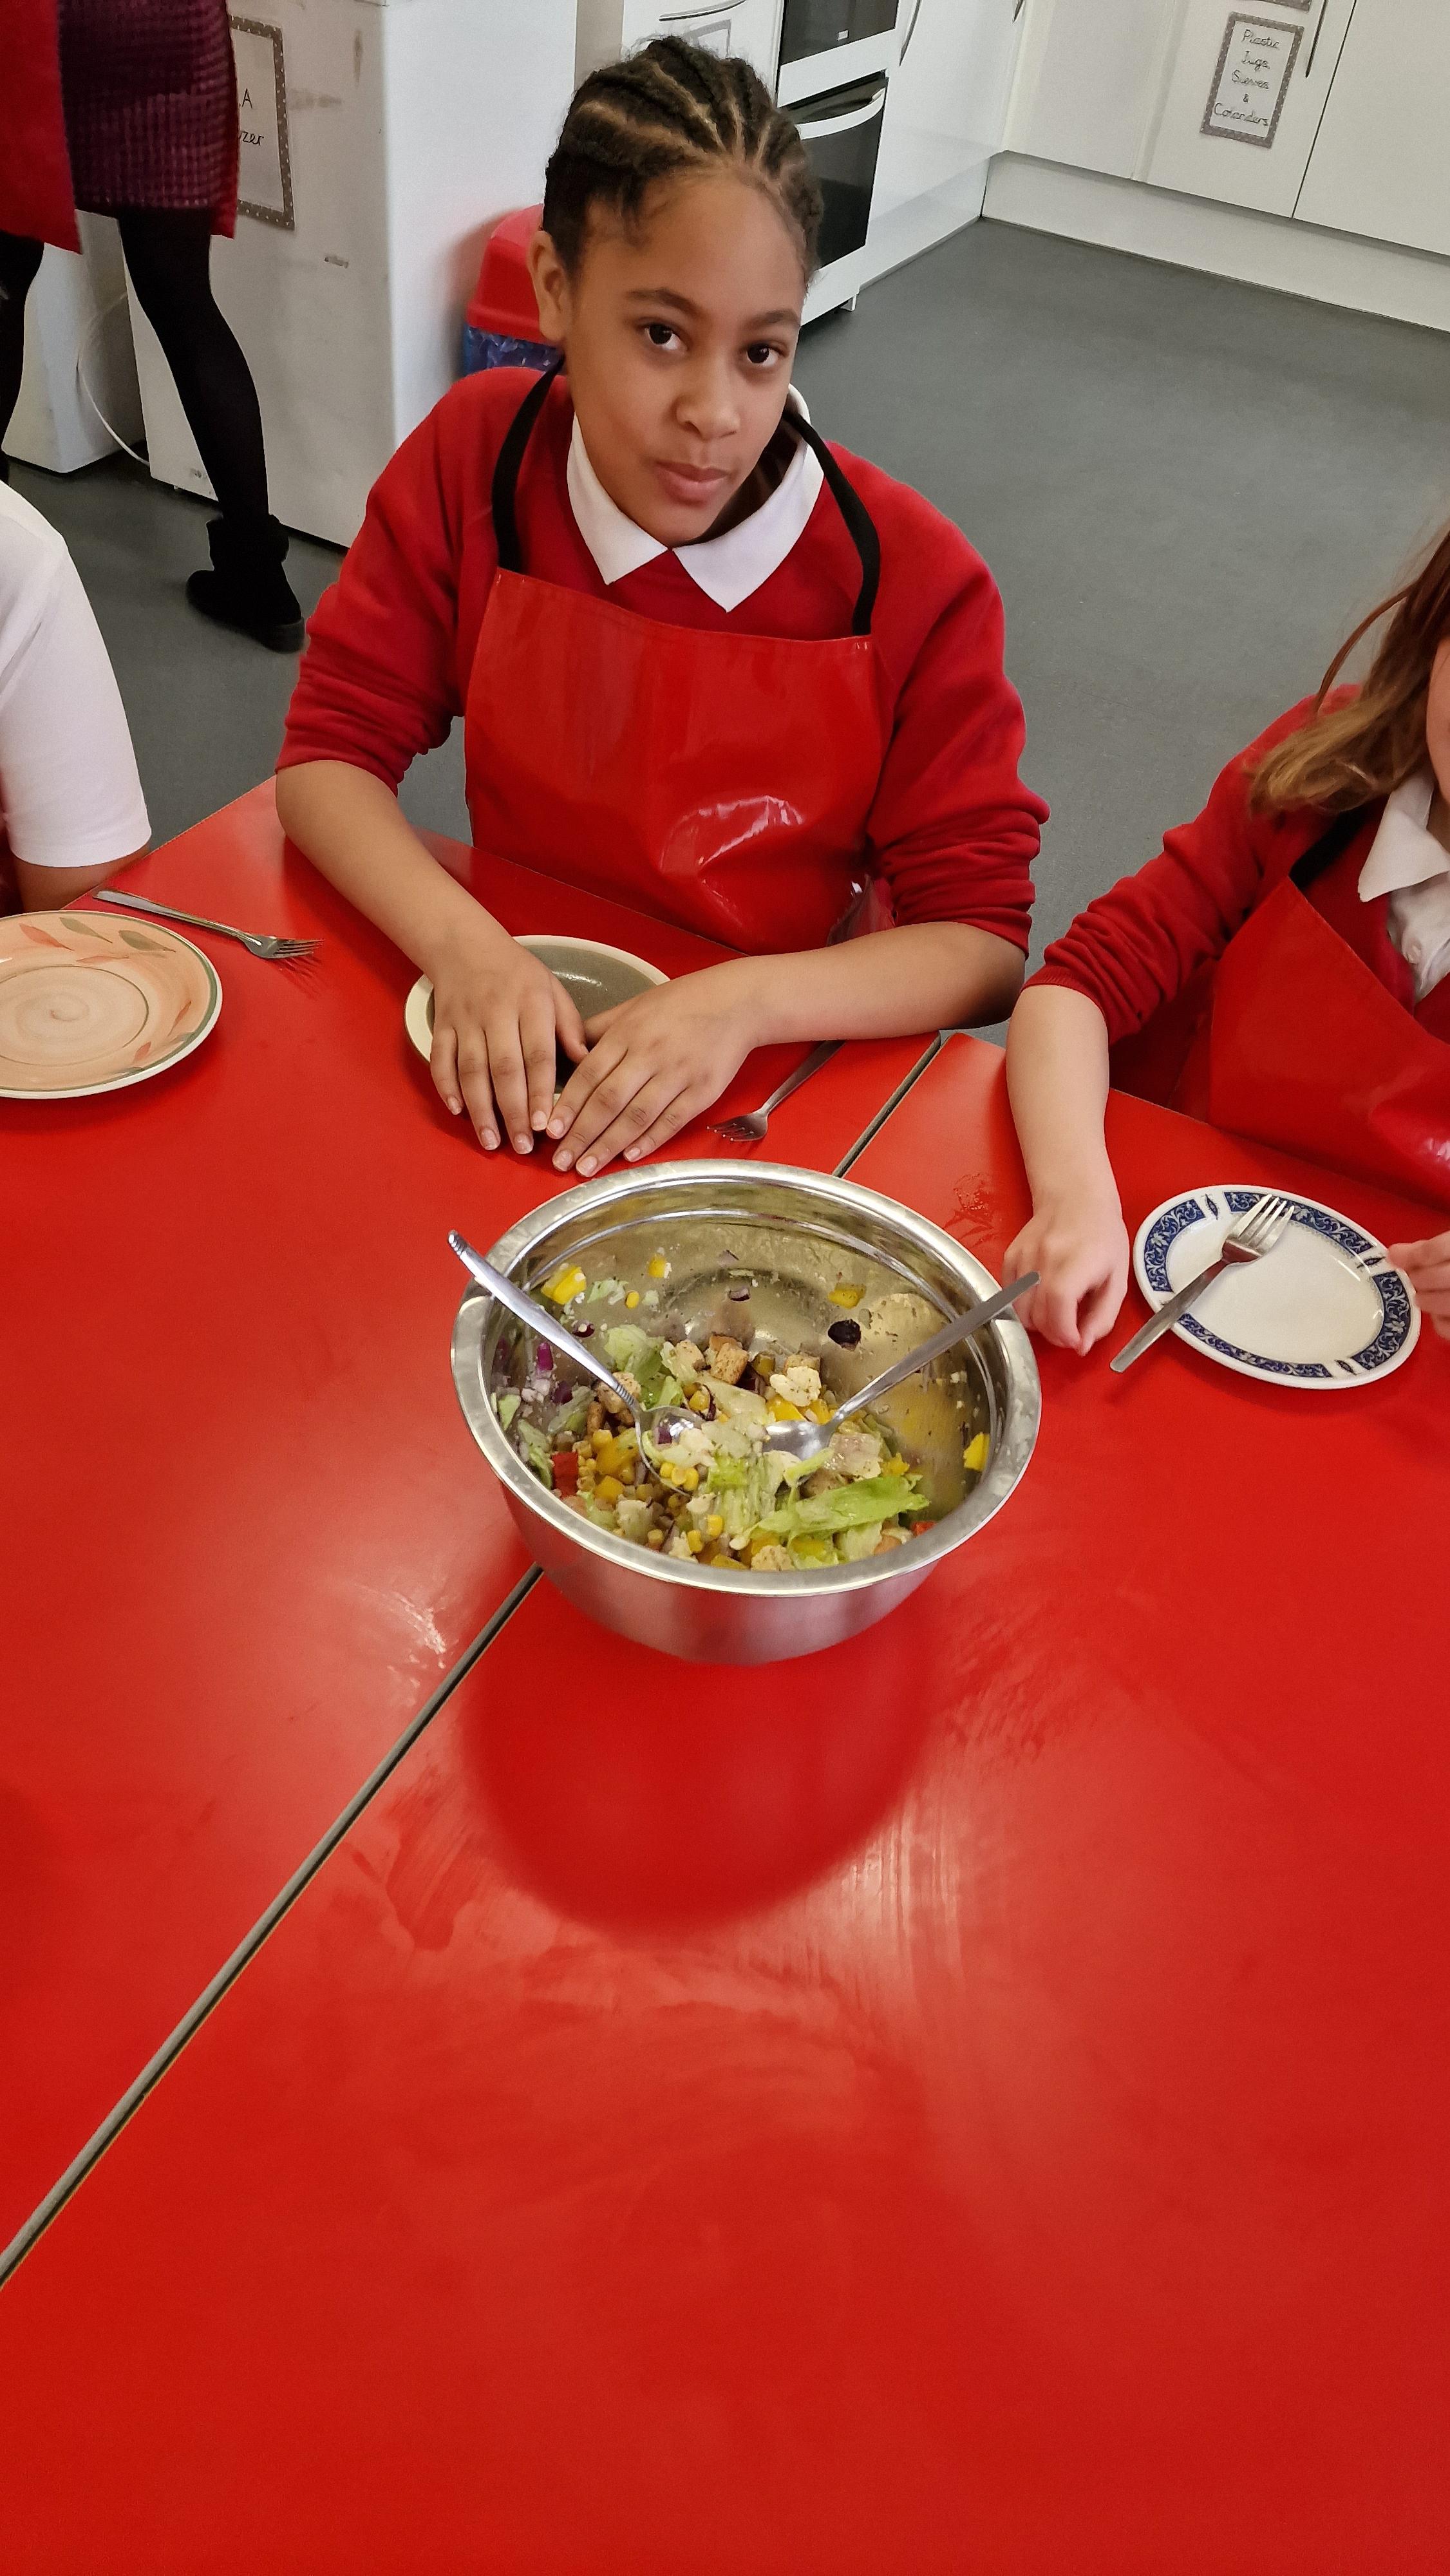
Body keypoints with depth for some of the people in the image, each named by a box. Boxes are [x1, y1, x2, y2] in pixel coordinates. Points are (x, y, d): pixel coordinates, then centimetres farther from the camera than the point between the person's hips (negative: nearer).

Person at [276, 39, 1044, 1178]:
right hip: (518, 1012, 2)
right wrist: (463, 944, -25)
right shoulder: (473, 460, -7)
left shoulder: (913, 583, -15)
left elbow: (983, 943, -14)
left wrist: (747, 1000, -30)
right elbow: (330, 752, -6)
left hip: (777, 1056, -1)